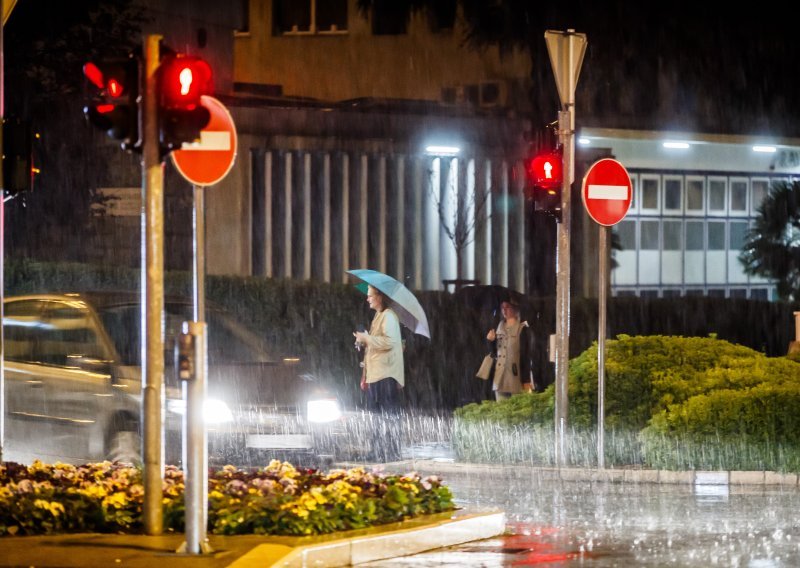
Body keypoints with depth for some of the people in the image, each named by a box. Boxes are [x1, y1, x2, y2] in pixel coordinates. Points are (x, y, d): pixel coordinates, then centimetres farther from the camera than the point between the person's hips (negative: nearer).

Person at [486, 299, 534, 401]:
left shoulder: (522, 329, -4)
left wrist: (526, 380, -14)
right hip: (501, 377, 6)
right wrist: (491, 341, -1)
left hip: (516, 377, -6)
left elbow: (526, 355, -9)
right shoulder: (500, 328, 14)